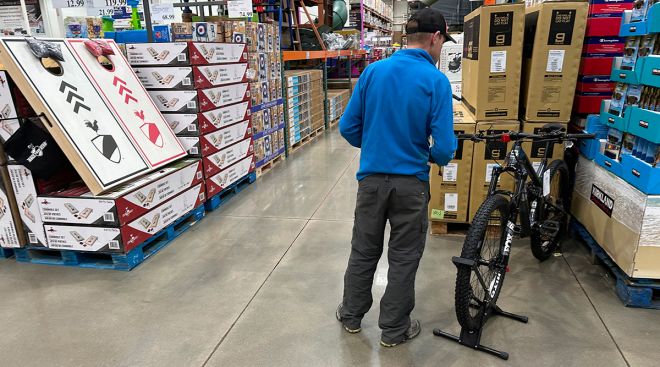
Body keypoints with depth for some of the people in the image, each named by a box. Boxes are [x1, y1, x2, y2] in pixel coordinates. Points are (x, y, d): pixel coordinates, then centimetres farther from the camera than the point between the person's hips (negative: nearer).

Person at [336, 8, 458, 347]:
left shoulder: (373, 71, -1)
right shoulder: (436, 80, -11)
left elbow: (347, 127, 1)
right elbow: (445, 147, -15)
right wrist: (432, 157, 8)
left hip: (371, 178, 3)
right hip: (410, 182, -3)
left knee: (363, 251, 18)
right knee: (404, 257, 12)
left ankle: (351, 316, 35)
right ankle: (394, 329, 27)